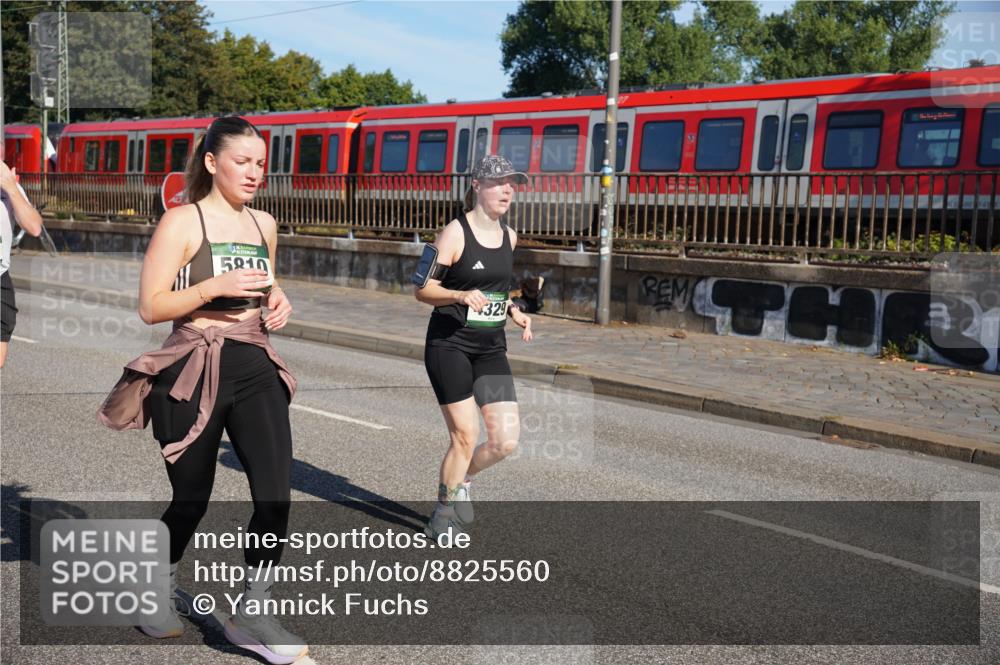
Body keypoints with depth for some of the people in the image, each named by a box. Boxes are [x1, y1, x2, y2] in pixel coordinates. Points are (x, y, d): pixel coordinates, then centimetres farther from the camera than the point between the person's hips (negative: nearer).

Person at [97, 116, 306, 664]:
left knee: (276, 491, -8)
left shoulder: (265, 224, 10)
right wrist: (215, 286, -21)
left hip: (256, 369, 5)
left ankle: (252, 615, 7)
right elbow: (151, 308, -10)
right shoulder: (181, 222, -7)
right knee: (191, 497, 9)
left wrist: (278, 302, 4)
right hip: (194, 372, -5)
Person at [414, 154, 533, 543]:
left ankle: (460, 481, 27)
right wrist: (461, 296, -27)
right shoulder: (455, 233, -10)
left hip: (491, 350, 6)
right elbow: (423, 290, -11)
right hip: (450, 346, -6)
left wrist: (513, 311, 8)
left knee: (506, 440, -3)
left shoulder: (509, 237, 9)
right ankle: (444, 512, 19)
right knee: (465, 436, -5)